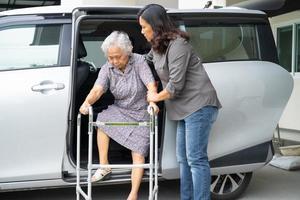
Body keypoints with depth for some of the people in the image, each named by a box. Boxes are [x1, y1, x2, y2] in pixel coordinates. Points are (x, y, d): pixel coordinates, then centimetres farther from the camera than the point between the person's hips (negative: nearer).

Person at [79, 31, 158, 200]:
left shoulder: (139, 61, -18)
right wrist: (87, 103, -46)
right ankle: (104, 167, -11)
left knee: (138, 153, -13)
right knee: (101, 120, -22)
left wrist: (153, 101, -49)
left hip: (141, 113, -4)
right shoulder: (107, 69, -9)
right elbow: (97, 89, -24)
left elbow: (151, 85, -28)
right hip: (120, 110, 4)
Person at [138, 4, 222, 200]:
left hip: (199, 105, -10)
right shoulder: (157, 46, 12)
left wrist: (156, 97, -3)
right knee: (184, 158, 13)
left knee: (196, 159, -9)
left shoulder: (177, 44, -16)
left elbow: (176, 84, -18)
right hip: (186, 108, 10)